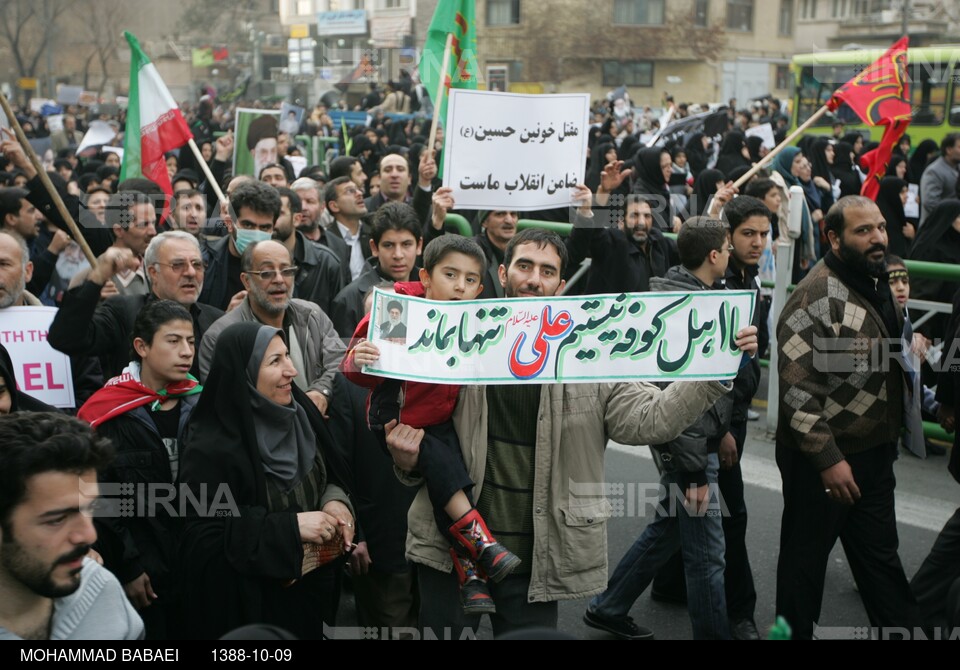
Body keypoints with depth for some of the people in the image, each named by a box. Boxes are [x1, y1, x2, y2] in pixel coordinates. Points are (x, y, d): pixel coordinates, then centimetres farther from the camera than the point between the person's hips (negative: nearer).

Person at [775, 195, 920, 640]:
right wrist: (828, 459, -25)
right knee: (806, 557, 8)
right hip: (822, 461, -8)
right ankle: (795, 631, 25)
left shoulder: (877, 285, 8)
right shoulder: (817, 297, -20)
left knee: (881, 554, 18)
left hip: (873, 454, 8)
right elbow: (796, 386, -24)